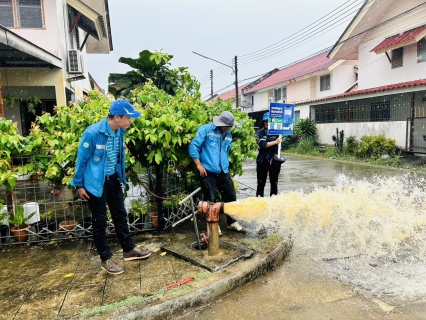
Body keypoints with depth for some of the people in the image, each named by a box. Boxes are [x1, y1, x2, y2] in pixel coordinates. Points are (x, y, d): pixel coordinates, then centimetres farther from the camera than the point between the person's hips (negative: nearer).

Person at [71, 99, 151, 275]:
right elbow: (82, 159, -13)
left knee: (120, 215, 16)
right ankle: (106, 259, 21)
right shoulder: (93, 133, -22)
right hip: (96, 183, -7)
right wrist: (79, 185, -8)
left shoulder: (120, 132, -3)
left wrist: (122, 178, 15)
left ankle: (129, 250, 31)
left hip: (113, 180, 7)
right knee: (100, 221, 6)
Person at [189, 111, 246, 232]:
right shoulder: (205, 130, -6)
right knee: (210, 200, 1)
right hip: (208, 172, -6)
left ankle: (232, 222, 27)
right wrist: (199, 165, -12)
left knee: (231, 197, 9)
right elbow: (193, 146, -8)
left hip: (223, 172, 6)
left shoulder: (228, 135, 14)